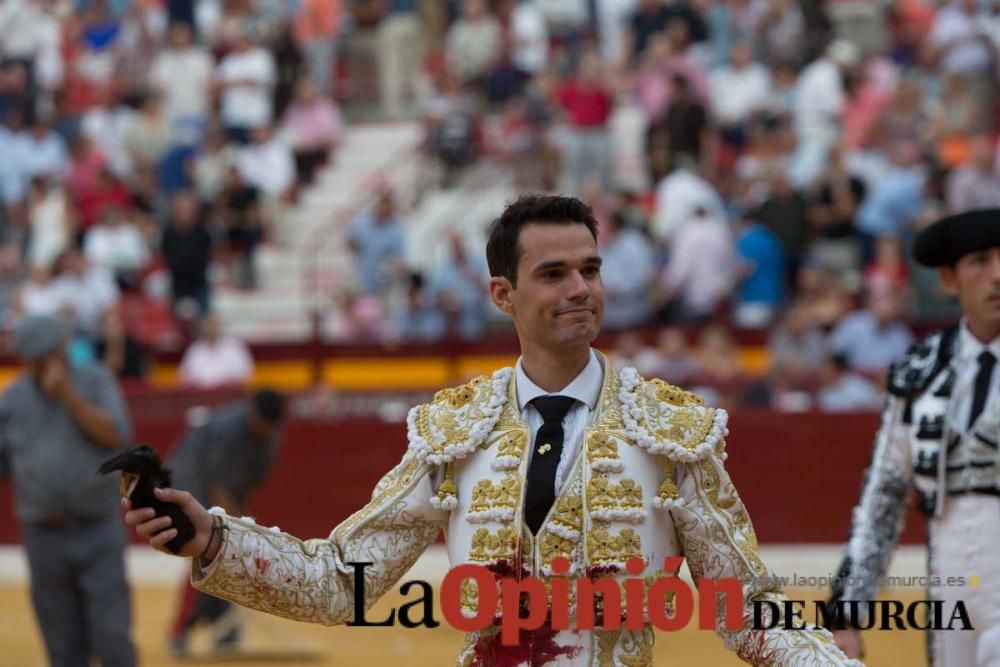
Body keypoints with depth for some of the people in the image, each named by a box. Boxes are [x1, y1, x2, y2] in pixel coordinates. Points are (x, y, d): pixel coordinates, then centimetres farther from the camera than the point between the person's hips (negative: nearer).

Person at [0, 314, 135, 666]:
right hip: (44, 537, 2)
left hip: (99, 532, -2)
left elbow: (116, 435, -13)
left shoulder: (95, 381, 0)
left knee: (112, 636, -7)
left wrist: (68, 396, -18)